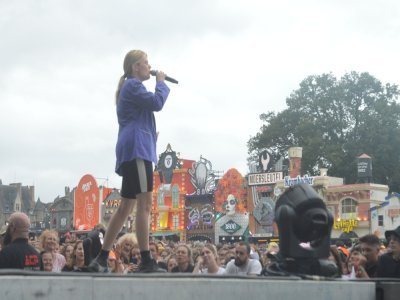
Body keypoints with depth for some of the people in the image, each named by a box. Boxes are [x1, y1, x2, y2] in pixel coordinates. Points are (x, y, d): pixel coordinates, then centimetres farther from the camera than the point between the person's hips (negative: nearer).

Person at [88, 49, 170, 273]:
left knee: (126, 207, 8)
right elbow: (157, 103, -15)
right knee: (145, 205, -15)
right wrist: (161, 82, 0)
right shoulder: (133, 85, -3)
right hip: (137, 149, -11)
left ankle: (102, 259, 7)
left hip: (133, 150, 11)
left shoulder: (131, 87, 29)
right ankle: (146, 262, -20)